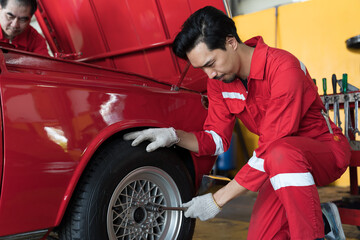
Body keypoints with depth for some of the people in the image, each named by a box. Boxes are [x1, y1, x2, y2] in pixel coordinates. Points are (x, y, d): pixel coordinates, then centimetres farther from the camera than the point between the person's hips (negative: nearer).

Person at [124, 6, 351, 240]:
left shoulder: (283, 68, -27)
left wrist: (218, 200, -27)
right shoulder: (219, 80, -4)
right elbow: (217, 139, 1)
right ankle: (322, 219, 13)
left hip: (327, 149, -6)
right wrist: (174, 135, -19)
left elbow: (270, 150, -30)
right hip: (287, 166, 7)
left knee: (282, 154, -39)